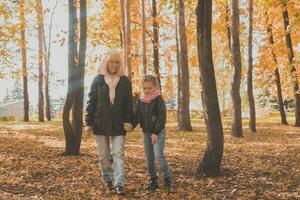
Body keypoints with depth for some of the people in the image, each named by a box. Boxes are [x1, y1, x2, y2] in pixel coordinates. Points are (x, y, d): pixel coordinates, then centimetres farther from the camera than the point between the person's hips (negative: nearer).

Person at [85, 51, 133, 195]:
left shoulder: (125, 81, 5)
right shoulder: (98, 80, 3)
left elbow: (129, 103, 4)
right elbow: (91, 101, 2)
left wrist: (129, 121, -7)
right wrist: (88, 122, -3)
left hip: (118, 124, 0)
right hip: (100, 123, 0)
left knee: (118, 154, -4)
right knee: (103, 155, 8)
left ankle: (119, 184, -5)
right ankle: (107, 179, 24)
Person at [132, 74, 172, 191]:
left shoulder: (158, 99, -9)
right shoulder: (141, 100, 7)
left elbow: (162, 117, -13)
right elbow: (136, 116, 8)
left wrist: (156, 132, -17)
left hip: (158, 132, -6)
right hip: (146, 132, 6)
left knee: (159, 155, -15)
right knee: (149, 158, 8)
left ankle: (167, 179, -3)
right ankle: (153, 180, 18)